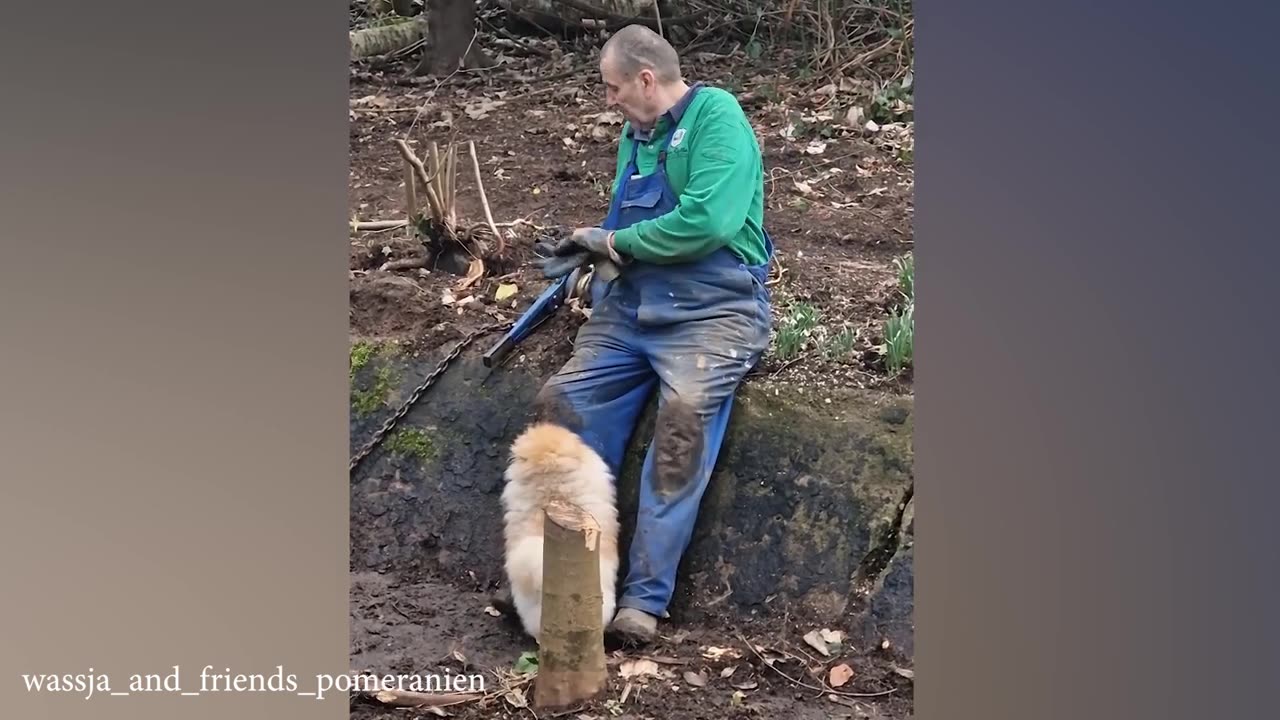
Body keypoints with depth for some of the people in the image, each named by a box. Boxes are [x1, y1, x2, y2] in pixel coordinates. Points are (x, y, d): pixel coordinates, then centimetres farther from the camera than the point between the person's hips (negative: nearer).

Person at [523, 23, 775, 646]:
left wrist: (615, 242, -11)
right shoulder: (635, 134, 16)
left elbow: (709, 220, -22)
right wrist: (588, 248, 4)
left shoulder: (716, 116, -8)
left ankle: (645, 599, -26)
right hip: (629, 308, 8)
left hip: (712, 311, -7)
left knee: (684, 417, -31)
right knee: (561, 406, -13)